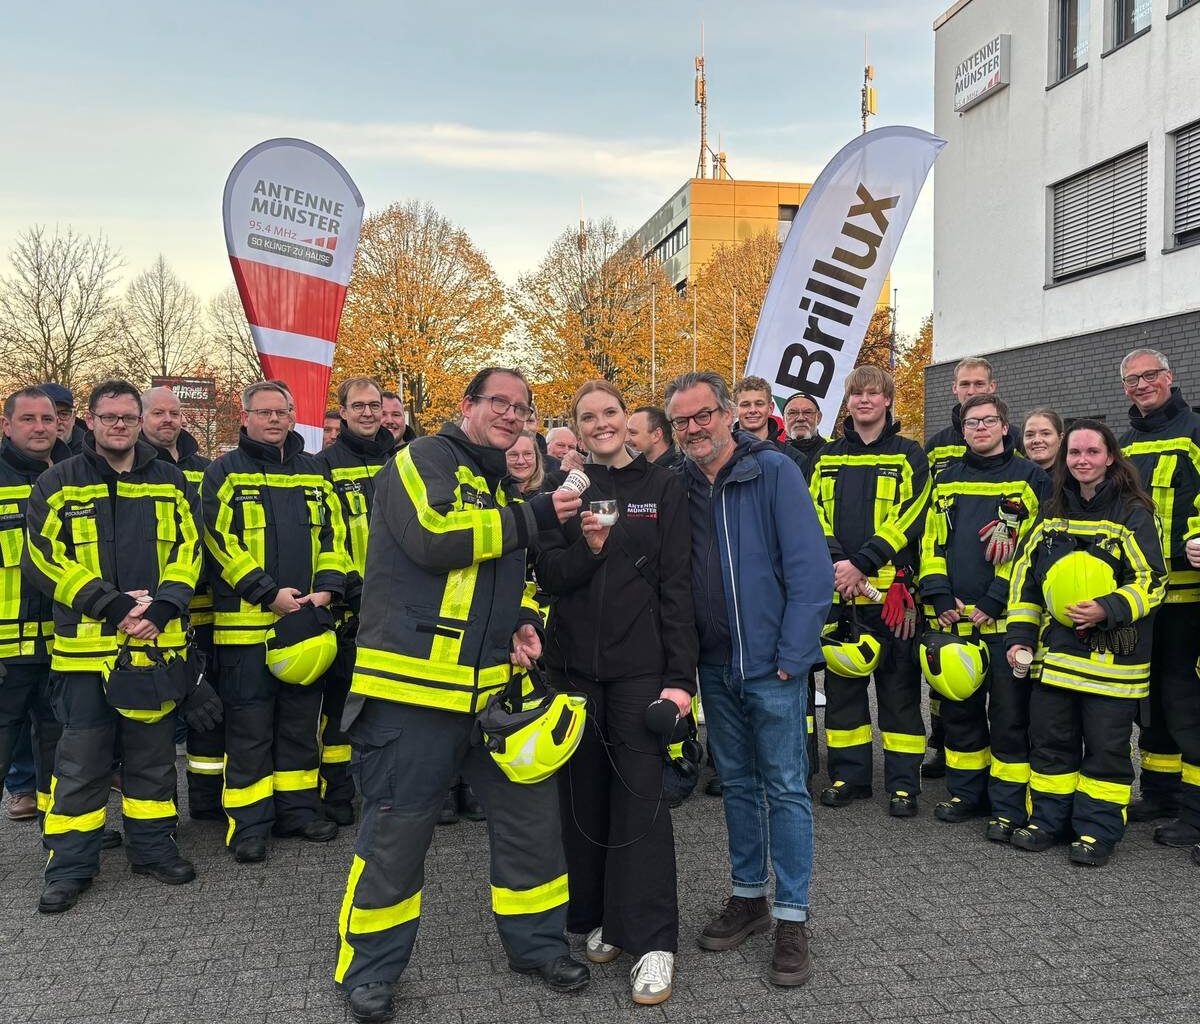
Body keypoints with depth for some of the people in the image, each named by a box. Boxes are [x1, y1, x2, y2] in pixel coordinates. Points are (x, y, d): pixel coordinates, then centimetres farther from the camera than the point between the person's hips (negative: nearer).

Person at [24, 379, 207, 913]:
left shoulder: (171, 483, 10)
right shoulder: (58, 484, 3)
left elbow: (188, 550, 6)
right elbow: (44, 557, -5)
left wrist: (163, 604, -12)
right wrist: (111, 604, -15)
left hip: (157, 644, 2)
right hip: (84, 647, -2)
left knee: (153, 753, 12)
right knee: (81, 761, 4)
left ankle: (153, 845, 26)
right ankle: (70, 865, 16)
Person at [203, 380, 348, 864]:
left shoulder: (314, 472, 13)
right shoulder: (224, 473, 0)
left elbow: (333, 533, 11)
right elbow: (222, 539, -9)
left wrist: (327, 586, -5)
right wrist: (269, 593, -16)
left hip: (307, 619, 4)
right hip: (246, 621, -4)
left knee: (302, 719, 12)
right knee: (249, 725, 1)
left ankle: (299, 807, 24)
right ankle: (248, 822, 10)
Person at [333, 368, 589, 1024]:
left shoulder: (502, 488, 19)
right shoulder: (423, 459, -6)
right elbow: (431, 535, -24)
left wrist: (523, 620, 7)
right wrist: (531, 518, -17)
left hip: (493, 686, 8)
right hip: (413, 682, -7)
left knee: (533, 811, 11)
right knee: (395, 832, 3)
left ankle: (535, 941, 30)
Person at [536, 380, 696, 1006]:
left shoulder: (663, 488, 2)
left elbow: (677, 586, -2)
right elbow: (549, 576, 1)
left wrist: (680, 675, -9)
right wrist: (589, 547, -20)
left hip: (640, 666, -2)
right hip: (574, 663, 2)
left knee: (640, 795, -4)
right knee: (584, 791, 9)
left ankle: (652, 942, 5)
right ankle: (597, 917, 25)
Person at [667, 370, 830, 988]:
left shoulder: (774, 471, -9)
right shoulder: (679, 486, 5)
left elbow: (810, 567, -13)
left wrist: (792, 654, -16)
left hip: (772, 663, -5)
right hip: (715, 665, 5)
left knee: (785, 789, 3)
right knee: (737, 784, 16)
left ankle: (791, 919, 14)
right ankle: (748, 897, 30)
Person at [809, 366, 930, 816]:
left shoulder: (909, 456, 4)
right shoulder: (827, 458, 13)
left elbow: (910, 519, -7)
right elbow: (816, 515, 6)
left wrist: (862, 563, -16)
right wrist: (836, 562, -12)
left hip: (889, 589, -3)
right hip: (837, 589, 3)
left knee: (898, 685, 2)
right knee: (841, 681, 9)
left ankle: (904, 782, 10)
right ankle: (848, 774, 20)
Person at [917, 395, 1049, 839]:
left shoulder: (1030, 479, 1)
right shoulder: (946, 481, 14)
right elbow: (932, 543, 12)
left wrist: (995, 602, -13)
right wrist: (940, 597, -2)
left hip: (1005, 619, -4)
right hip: (952, 619, 4)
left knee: (1009, 714, 0)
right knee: (958, 708, 12)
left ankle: (1009, 806, 8)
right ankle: (966, 792, 26)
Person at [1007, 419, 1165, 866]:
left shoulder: (1133, 514, -5)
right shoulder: (1053, 515, 11)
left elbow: (1152, 581, -7)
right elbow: (1026, 579, 15)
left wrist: (1109, 609, -22)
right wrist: (1020, 636, 7)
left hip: (1112, 656, -5)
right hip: (1055, 651, 5)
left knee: (1105, 746, 3)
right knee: (1049, 739, 9)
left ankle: (1098, 829, 14)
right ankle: (1048, 818, 22)